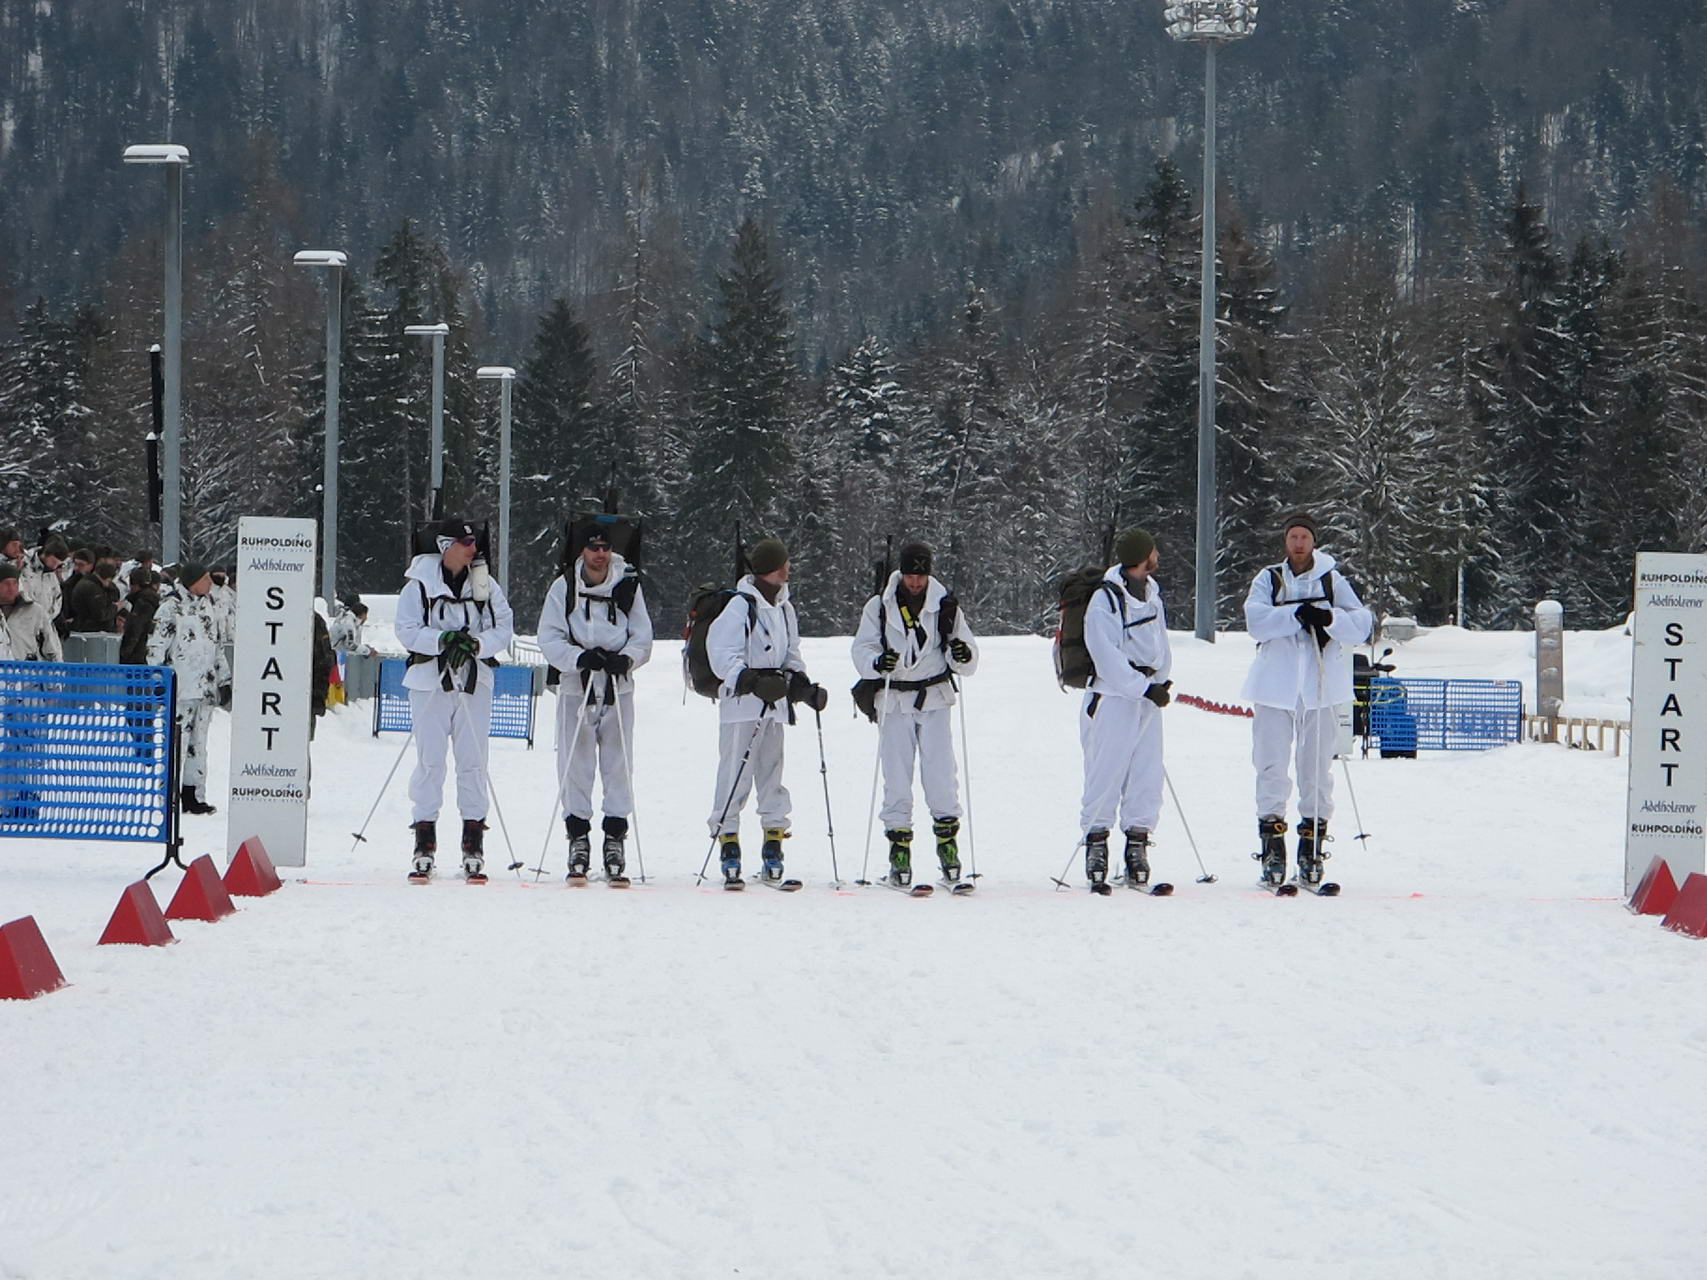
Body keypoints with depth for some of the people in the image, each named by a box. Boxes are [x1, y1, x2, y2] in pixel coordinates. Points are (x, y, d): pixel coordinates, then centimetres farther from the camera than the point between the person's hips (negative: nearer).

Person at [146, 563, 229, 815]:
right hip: (180, 687, -8)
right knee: (176, 740, -9)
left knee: (198, 742, 9)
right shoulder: (171, 606, -9)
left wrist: (224, 678, 24)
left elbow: (216, 644, 24)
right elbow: (156, 645, -10)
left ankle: (193, 796, 13)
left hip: (205, 687, 8)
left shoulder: (206, 604, 15)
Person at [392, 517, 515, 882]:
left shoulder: (486, 584, 7)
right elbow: (406, 630, -5)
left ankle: (473, 848, 4)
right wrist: (443, 640, -20)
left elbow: (504, 629, 4)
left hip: (474, 683, 2)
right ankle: (424, 845, 3)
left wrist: (476, 643, -15)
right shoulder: (419, 585, -1)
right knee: (430, 761, -2)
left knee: (473, 762, 1)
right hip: (430, 681, -2)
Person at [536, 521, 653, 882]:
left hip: (619, 687, 1)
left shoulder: (628, 585, 2)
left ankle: (614, 838, 8)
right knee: (575, 765, 0)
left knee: (618, 765, 1)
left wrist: (626, 659, -17)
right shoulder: (563, 588, -1)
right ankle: (578, 837, 8)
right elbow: (549, 639, -3)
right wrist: (580, 657, -20)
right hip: (576, 687, -1)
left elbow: (643, 636, 4)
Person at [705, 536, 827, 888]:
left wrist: (801, 684, 6)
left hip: (774, 705, 7)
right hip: (741, 704, -7)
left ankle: (774, 846, 12)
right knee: (735, 776, -8)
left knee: (772, 773, 8)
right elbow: (721, 653, -14)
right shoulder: (739, 606, -9)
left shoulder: (783, 608, 15)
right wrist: (751, 682, -26)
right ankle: (728, 842, -4)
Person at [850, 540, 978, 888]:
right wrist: (877, 662, -22)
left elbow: (967, 661, 6)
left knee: (941, 774, -7)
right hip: (893, 699, 0)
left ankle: (947, 839, 4)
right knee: (897, 777, -2)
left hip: (934, 698, 0)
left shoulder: (946, 607, 4)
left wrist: (962, 656, -18)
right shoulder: (879, 607, 2)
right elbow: (862, 650, 0)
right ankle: (899, 848, 4)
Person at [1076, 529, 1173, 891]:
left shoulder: (1151, 595, 14)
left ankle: (1137, 847, 10)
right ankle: (1096, 843, 1)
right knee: (1106, 775, -5)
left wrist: (1163, 681, 2)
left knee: (1146, 777, 5)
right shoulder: (1105, 599, -10)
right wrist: (1145, 688, -19)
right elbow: (1107, 657, -15)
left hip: (1148, 694, 7)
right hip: (1113, 695, -7)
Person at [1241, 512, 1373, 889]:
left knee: (1318, 765, 3)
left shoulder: (1333, 581, 8)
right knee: (1272, 764, -4)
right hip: (1275, 685, 0)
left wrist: (1329, 617, -21)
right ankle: (1272, 839, 1)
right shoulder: (1268, 579, 7)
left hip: (1321, 686, 1)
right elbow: (1256, 620, -10)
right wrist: (1298, 614, -22)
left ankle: (1313, 840, 10)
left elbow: (1361, 626, -2)